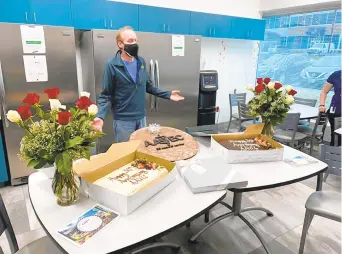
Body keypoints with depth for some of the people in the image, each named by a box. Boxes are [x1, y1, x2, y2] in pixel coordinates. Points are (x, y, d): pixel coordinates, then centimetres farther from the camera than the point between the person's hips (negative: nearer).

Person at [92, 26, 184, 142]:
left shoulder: (141, 61, 3)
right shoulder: (112, 65, -13)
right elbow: (106, 95, -12)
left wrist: (168, 94, 6)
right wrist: (100, 116, -27)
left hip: (141, 117, 5)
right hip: (123, 120, -5)